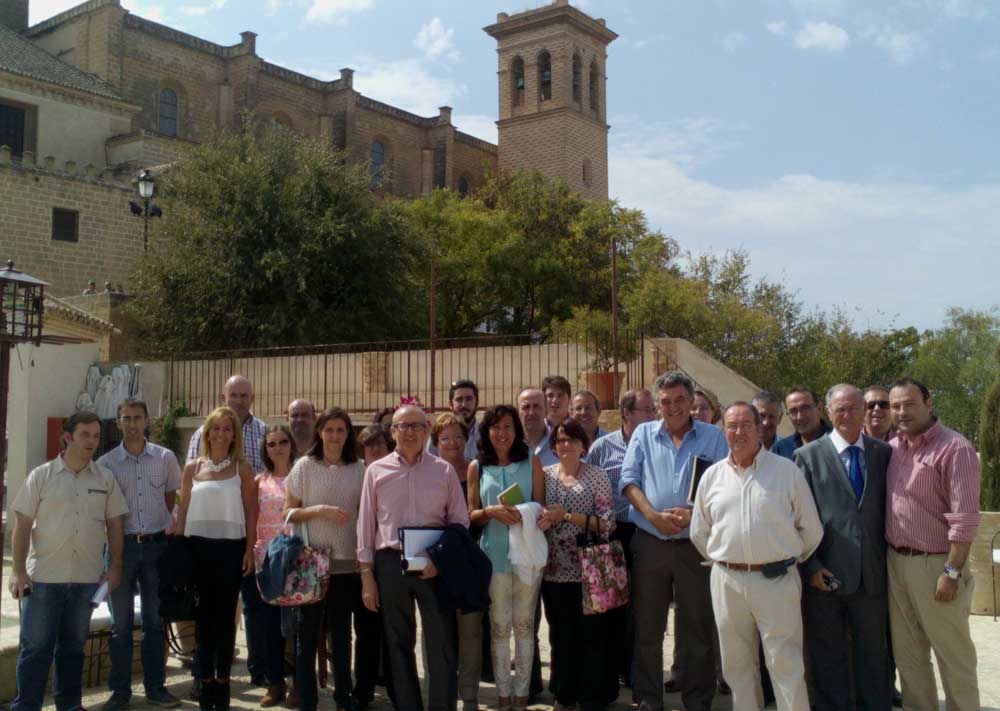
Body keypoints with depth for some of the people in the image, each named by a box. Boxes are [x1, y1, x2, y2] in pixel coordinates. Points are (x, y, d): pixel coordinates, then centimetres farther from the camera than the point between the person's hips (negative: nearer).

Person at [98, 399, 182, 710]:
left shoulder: (165, 458, 2)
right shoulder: (106, 463, 0)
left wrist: (170, 531, 5)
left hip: (157, 545, 1)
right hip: (122, 545, -1)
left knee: (155, 620, 9)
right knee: (121, 622, 6)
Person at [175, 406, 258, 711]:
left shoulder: (241, 469, 2)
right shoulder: (192, 468, 6)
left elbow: (250, 513, 1)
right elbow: (183, 511, 8)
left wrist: (250, 549, -5)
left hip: (231, 547, -1)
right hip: (198, 547, 1)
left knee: (225, 615, 5)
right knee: (203, 614, 6)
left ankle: (222, 681, 13)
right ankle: (206, 680, 15)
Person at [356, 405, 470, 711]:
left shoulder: (444, 470, 3)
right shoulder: (376, 471, 4)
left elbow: (460, 521, 4)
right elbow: (366, 524, 5)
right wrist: (367, 574, 1)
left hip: (434, 565, -1)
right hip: (389, 563, 1)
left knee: (442, 644, 1)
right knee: (398, 644, 12)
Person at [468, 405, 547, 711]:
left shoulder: (531, 462, 3)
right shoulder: (477, 467, 5)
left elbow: (541, 506, 5)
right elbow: (471, 516, 6)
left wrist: (544, 517, -18)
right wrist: (492, 512, -15)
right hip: (494, 554, 0)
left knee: (524, 624, 7)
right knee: (499, 626, 6)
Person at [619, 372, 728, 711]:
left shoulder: (713, 436, 4)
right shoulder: (643, 434, 8)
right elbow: (628, 480, 1)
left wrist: (694, 514, -17)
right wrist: (653, 515, -12)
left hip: (695, 544, -1)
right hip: (649, 542, 1)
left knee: (697, 629, 6)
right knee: (647, 628, 9)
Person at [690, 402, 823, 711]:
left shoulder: (787, 470, -2)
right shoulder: (712, 476, 7)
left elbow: (811, 529, 3)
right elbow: (699, 533, 15)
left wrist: (789, 559, 9)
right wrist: (723, 560, 12)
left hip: (776, 581, -3)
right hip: (726, 581, 3)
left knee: (786, 666, 0)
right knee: (737, 665, 14)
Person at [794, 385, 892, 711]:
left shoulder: (884, 453, 6)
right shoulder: (808, 456, -2)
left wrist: (891, 559, 2)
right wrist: (809, 566, -10)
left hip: (872, 574, 2)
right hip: (825, 574, -2)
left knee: (873, 652, 14)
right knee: (827, 656, 10)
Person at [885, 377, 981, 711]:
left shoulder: (955, 448, -13)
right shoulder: (891, 448, 7)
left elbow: (965, 518, -16)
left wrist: (952, 573, -18)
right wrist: (888, 558, 8)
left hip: (934, 564, -6)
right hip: (895, 562, 7)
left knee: (953, 656, 6)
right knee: (907, 654, 16)